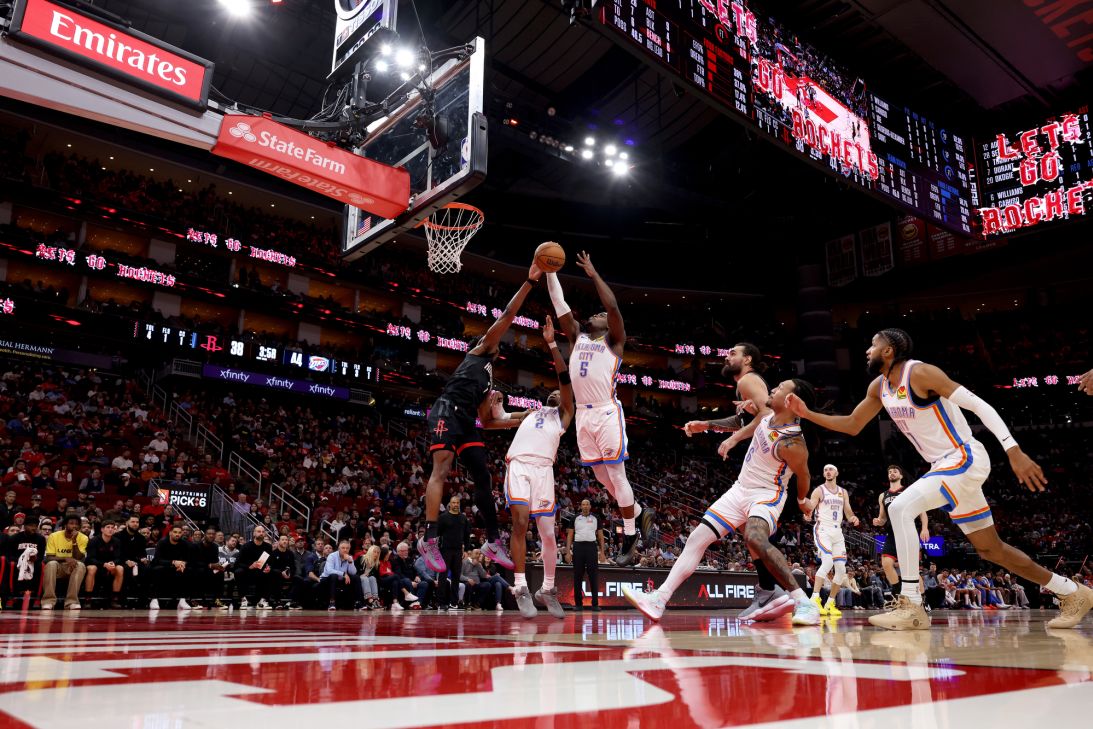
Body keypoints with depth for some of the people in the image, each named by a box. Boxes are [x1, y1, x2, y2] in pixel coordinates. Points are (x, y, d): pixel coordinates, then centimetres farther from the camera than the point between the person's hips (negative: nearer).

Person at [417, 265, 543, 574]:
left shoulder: (489, 383, 34)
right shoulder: (479, 351, 16)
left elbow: (487, 421, 28)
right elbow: (507, 317, 7)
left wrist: (524, 417, 27)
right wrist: (529, 282, 6)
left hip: (467, 421, 9)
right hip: (448, 412, -9)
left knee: (483, 476, 5)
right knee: (441, 470, -18)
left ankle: (493, 540, 11)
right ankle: (429, 539, -21)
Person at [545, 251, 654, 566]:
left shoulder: (613, 340, 4)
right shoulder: (577, 337, 19)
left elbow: (613, 306, -12)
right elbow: (559, 305, 14)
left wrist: (593, 274, -7)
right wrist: (549, 272, 9)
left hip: (607, 413, -6)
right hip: (583, 415, 6)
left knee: (616, 475, -4)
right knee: (602, 477, 11)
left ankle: (629, 540, 4)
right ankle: (641, 513, 30)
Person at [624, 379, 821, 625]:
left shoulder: (791, 444, -26)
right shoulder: (770, 415, -6)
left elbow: (803, 476, -8)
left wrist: (802, 501, 11)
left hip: (767, 495, -8)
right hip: (740, 489, 8)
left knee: (754, 539, -38)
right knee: (697, 538, -1)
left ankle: (803, 602, -29)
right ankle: (659, 599, -2)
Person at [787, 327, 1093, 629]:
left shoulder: (920, 372, -18)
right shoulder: (879, 387, 7)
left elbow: (980, 406, -21)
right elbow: (852, 425, 16)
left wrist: (1014, 452, -28)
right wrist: (808, 413, 5)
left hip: (965, 458, -9)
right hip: (947, 466, 9)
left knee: (900, 509, -24)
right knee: (990, 548, 15)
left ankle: (912, 607, -18)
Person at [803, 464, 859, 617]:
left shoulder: (843, 492, 14)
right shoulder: (819, 491, -1)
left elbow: (848, 512, 14)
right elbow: (809, 509, -9)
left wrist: (853, 518, -10)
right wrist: (807, 515, -33)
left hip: (838, 532, 6)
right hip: (823, 530, -6)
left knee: (841, 570, 2)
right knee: (827, 562, -26)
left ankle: (830, 604, 13)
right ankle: (815, 599, -24)